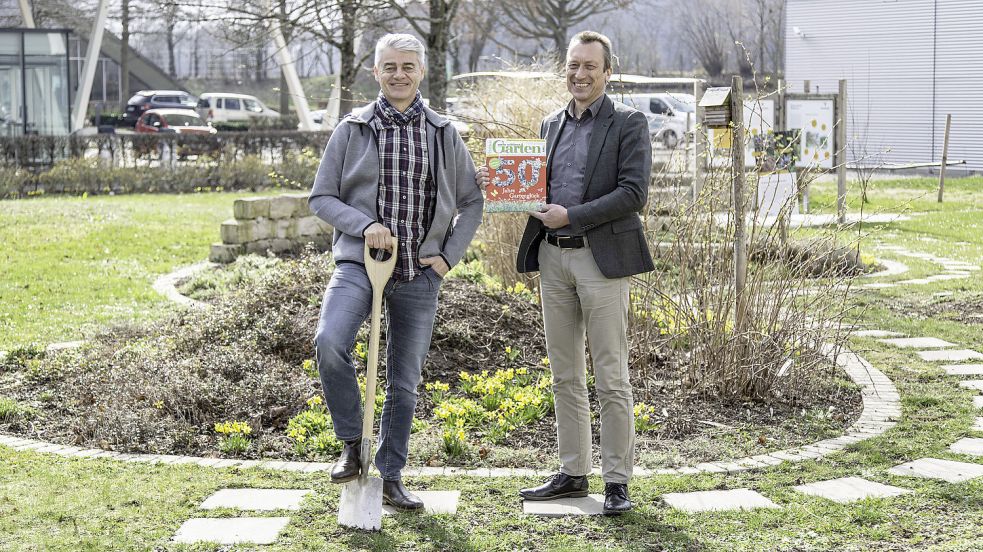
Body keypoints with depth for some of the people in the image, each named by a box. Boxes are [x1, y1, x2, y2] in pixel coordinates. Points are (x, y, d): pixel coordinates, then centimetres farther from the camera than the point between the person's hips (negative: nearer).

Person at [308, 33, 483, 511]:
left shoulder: (443, 134, 7)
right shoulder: (352, 130, 2)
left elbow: (471, 202, 13)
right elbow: (321, 197, 2)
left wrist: (449, 256, 1)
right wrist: (363, 225, -15)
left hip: (420, 273, 2)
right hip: (360, 261, -2)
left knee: (405, 381, 7)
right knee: (329, 342, -27)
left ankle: (390, 477, 20)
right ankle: (352, 445, -7)